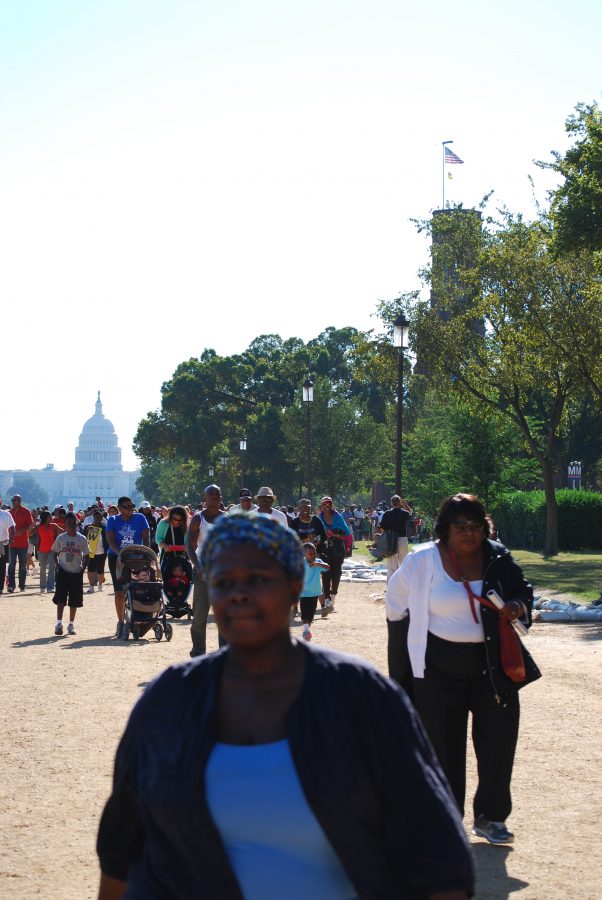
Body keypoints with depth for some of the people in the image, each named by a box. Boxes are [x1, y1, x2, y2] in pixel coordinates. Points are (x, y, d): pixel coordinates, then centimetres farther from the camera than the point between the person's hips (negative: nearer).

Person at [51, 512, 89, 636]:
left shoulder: (82, 539, -2)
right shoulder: (60, 538, -1)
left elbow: (86, 556, 5)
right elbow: (55, 553, 7)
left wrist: (83, 568, -5)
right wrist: (57, 565, -6)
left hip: (77, 573, 1)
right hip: (63, 572, -1)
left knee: (74, 601, 6)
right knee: (60, 599, -7)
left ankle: (71, 625, 15)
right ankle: (59, 623, -7)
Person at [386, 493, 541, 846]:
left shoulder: (499, 559, 0)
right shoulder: (422, 562, -6)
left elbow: (523, 591, 16)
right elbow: (397, 608, 5)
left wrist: (518, 607, -9)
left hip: (493, 664, 2)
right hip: (440, 667, -2)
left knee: (500, 737, 2)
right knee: (444, 745, 5)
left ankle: (490, 816, 17)